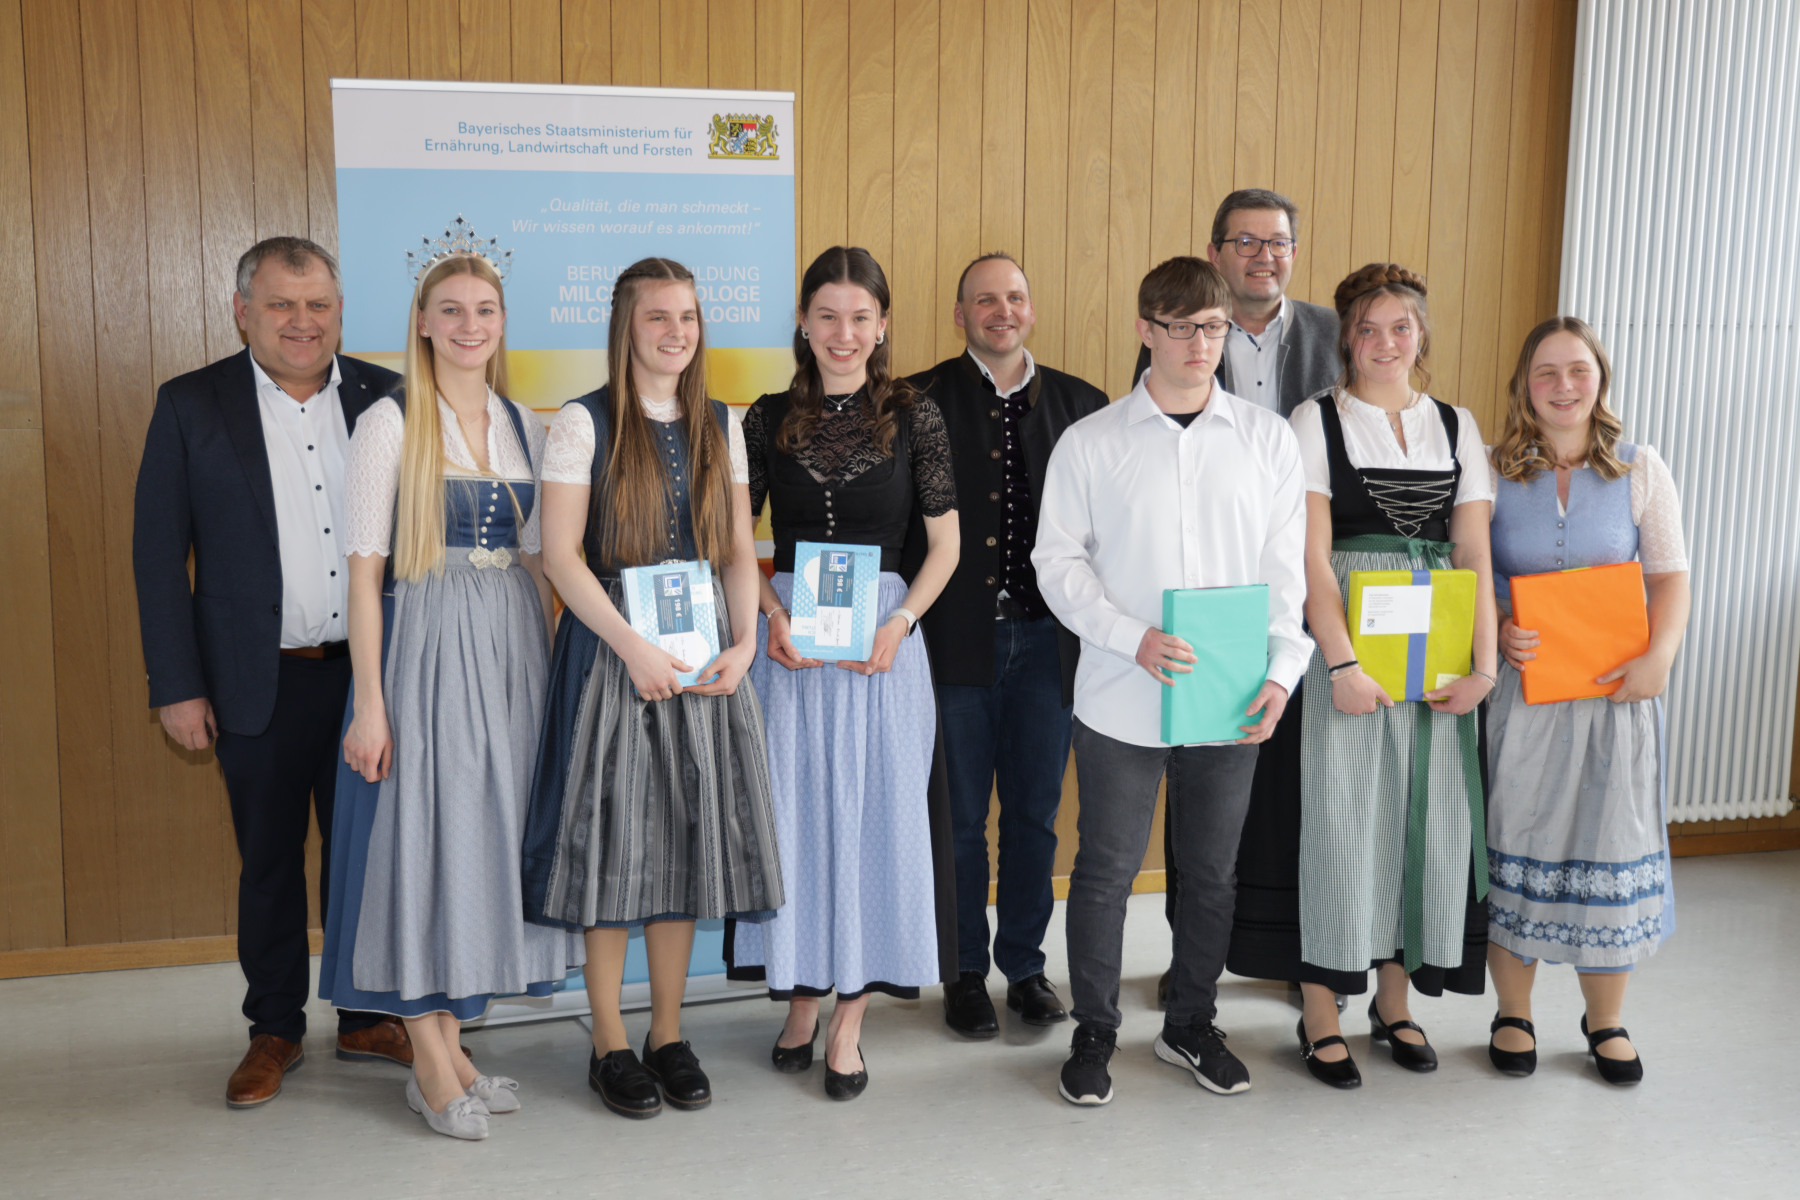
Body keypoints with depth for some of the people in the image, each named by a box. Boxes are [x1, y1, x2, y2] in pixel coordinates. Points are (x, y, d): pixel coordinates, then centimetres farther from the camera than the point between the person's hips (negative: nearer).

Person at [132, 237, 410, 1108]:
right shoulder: (192, 405, -2)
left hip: (369, 671, 2)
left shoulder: (385, 399, 3)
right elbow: (158, 553, -2)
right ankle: (273, 1031, 28)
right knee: (269, 859, 11)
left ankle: (367, 1018, 29)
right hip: (259, 683, -1)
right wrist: (176, 686, -6)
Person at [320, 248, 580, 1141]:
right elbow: (365, 570, -8)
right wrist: (369, 701, -12)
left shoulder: (525, 426, 10)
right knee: (422, 834, -1)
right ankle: (431, 1066, 12)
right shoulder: (390, 425, -4)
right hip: (425, 648, -5)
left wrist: (549, 664, 8)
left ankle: (449, 1043, 23)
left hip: (513, 650, 5)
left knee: (492, 831, 9)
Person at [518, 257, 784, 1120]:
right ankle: (610, 1045, 16)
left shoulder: (721, 426, 10)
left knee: (686, 839, 8)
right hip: (610, 649, -4)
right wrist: (633, 647, -16)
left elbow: (739, 550, 9)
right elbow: (559, 553, -9)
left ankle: (669, 1035, 22)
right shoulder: (583, 423, -3)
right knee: (611, 839, 1)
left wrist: (743, 642, -7)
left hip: (703, 652, 4)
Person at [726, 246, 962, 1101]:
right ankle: (801, 998, 25)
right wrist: (771, 615, -9)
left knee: (873, 816, 2)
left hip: (881, 637, -1)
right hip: (788, 636, 1)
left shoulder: (915, 418, 1)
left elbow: (945, 544, 2)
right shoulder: (769, 418, 5)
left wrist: (899, 623, -12)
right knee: (792, 813, 6)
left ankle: (848, 1024, 14)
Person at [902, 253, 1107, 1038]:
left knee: (1036, 812, 11)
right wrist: (905, 624, -10)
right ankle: (965, 974, 23)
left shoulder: (1080, 404, 7)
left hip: (1045, 640, 2)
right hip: (957, 640, -2)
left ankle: (1025, 965, 28)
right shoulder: (921, 402, -1)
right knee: (961, 816, 8)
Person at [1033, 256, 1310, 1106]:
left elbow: (1286, 568, 4)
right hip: (1120, 701, -2)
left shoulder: (1268, 439, 4)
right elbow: (1058, 562, -2)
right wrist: (1133, 639, -15)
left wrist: (1282, 670, -8)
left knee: (1211, 871, 14)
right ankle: (1094, 1033, 24)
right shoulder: (1089, 443, -1)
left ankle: (1192, 1024, 33)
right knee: (1106, 870, 6)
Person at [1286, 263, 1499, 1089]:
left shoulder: (1456, 426, 13)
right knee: (1343, 818, -2)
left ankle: (1395, 1000, 23)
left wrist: (1483, 664, -2)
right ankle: (1321, 1014, 10)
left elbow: (1474, 555, 8)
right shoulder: (1316, 422, 0)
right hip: (1349, 642, -4)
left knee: (1428, 817, 7)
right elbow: (1311, 557, -7)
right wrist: (1342, 664, -16)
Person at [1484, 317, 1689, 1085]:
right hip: (1522, 687, -1)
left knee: (1611, 843, 6)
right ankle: (1513, 1015, 20)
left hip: (1615, 689, 1)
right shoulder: (1495, 472, 3)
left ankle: (1605, 1021, 23)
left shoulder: (1640, 470, 4)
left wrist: (1659, 658, -13)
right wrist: (1497, 634, -14)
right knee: (1516, 839, 4)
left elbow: (1670, 576, 3)